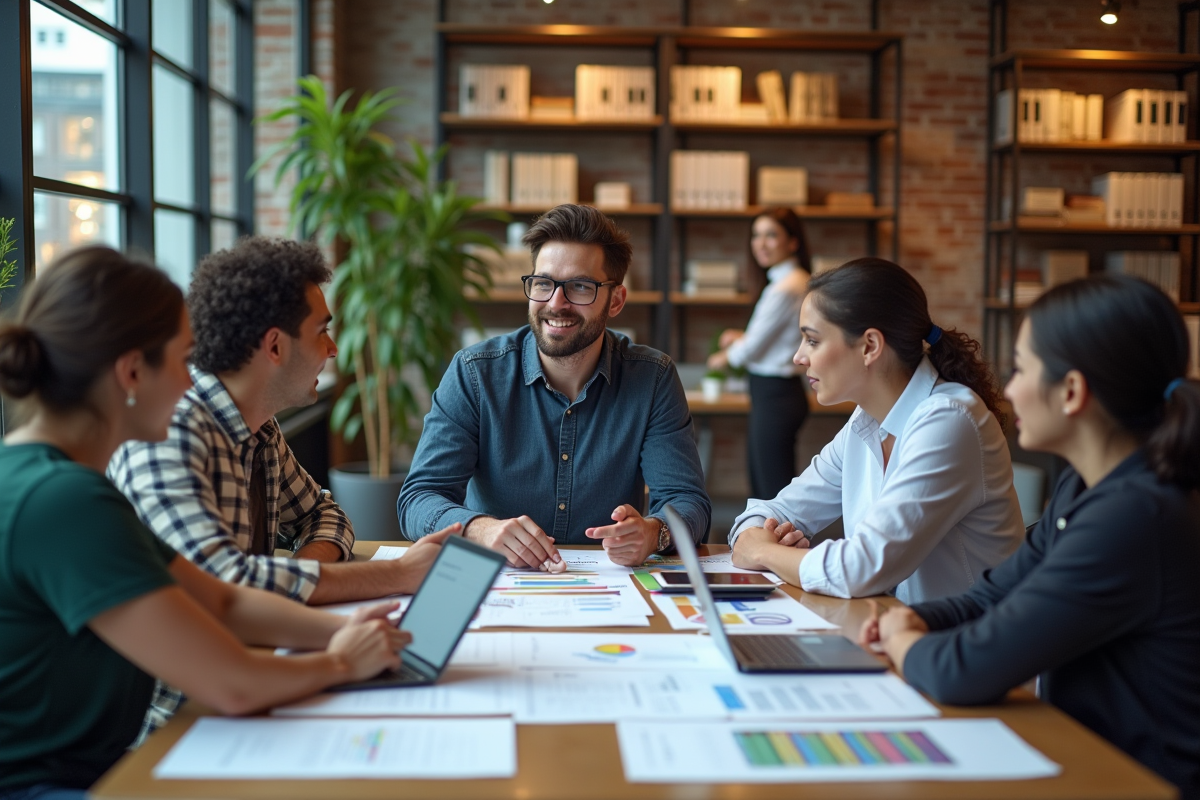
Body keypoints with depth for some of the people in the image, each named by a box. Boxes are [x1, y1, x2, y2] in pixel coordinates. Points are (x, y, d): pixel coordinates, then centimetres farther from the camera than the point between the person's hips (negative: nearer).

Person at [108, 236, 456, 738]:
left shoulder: (261, 430, 7)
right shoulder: (168, 432, -21)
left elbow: (321, 514, 21)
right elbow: (221, 582, -30)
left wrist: (299, 580, -4)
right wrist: (400, 574, -24)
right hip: (174, 712, -8)